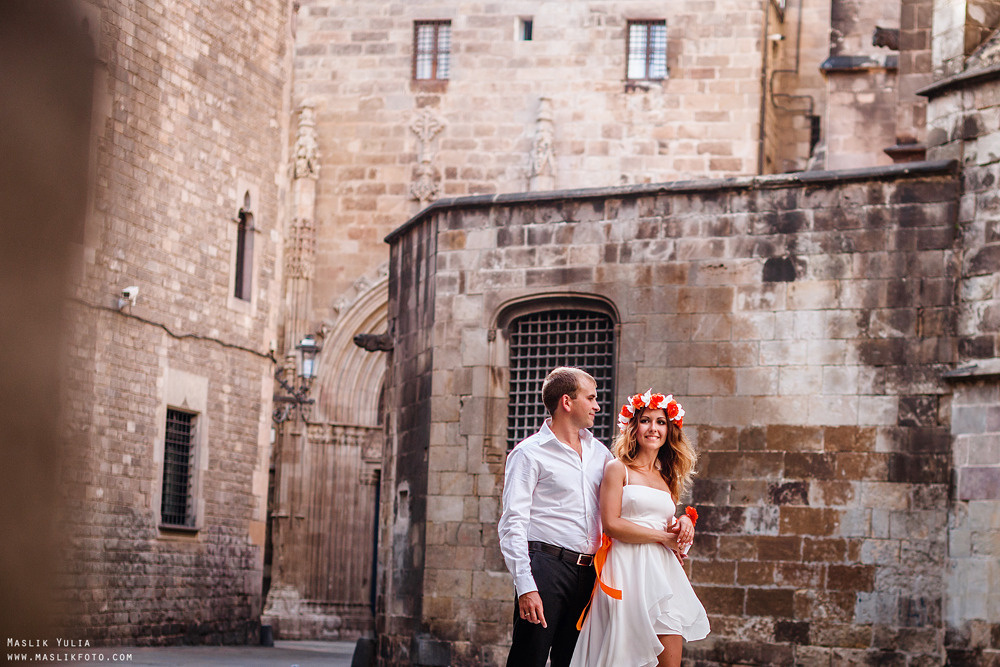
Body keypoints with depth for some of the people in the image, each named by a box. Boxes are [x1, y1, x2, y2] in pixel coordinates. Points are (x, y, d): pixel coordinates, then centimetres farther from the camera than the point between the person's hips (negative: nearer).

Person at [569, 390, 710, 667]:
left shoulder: (667, 478, 19)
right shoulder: (618, 469, 1)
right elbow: (611, 524, -10)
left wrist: (685, 523, 6)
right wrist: (662, 536, -8)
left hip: (662, 571, 6)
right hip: (629, 569, -6)